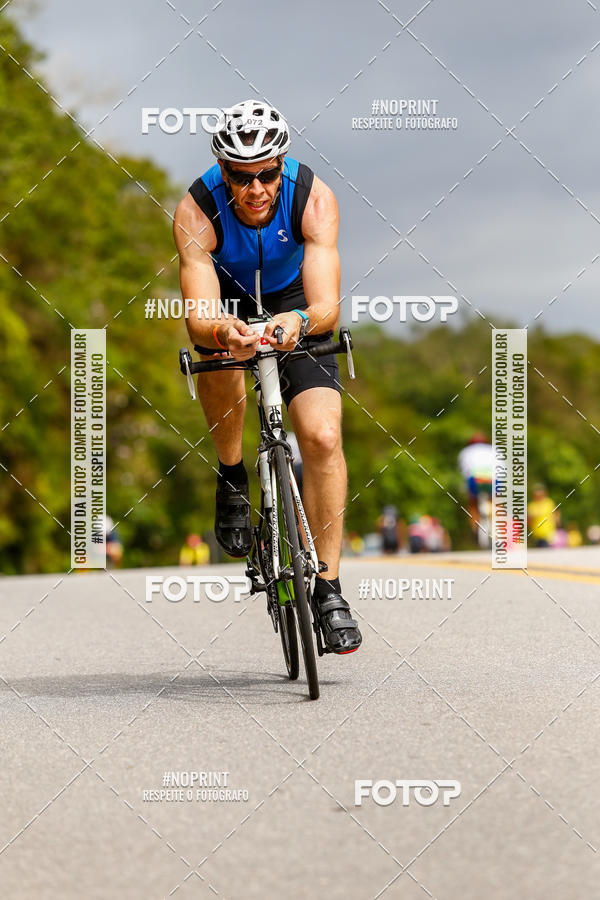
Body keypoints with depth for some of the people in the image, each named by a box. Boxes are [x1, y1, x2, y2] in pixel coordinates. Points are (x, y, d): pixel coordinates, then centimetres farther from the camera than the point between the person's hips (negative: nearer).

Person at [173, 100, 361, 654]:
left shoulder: (313, 198, -31)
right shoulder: (198, 210, -31)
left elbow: (327, 306, -39)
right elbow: (200, 315, -40)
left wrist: (300, 322, -62)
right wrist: (223, 331, -64)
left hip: (294, 303, 0)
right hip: (227, 303, 0)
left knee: (323, 437, -17)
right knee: (221, 363, -36)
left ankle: (328, 590, -6)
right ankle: (232, 480, -7)